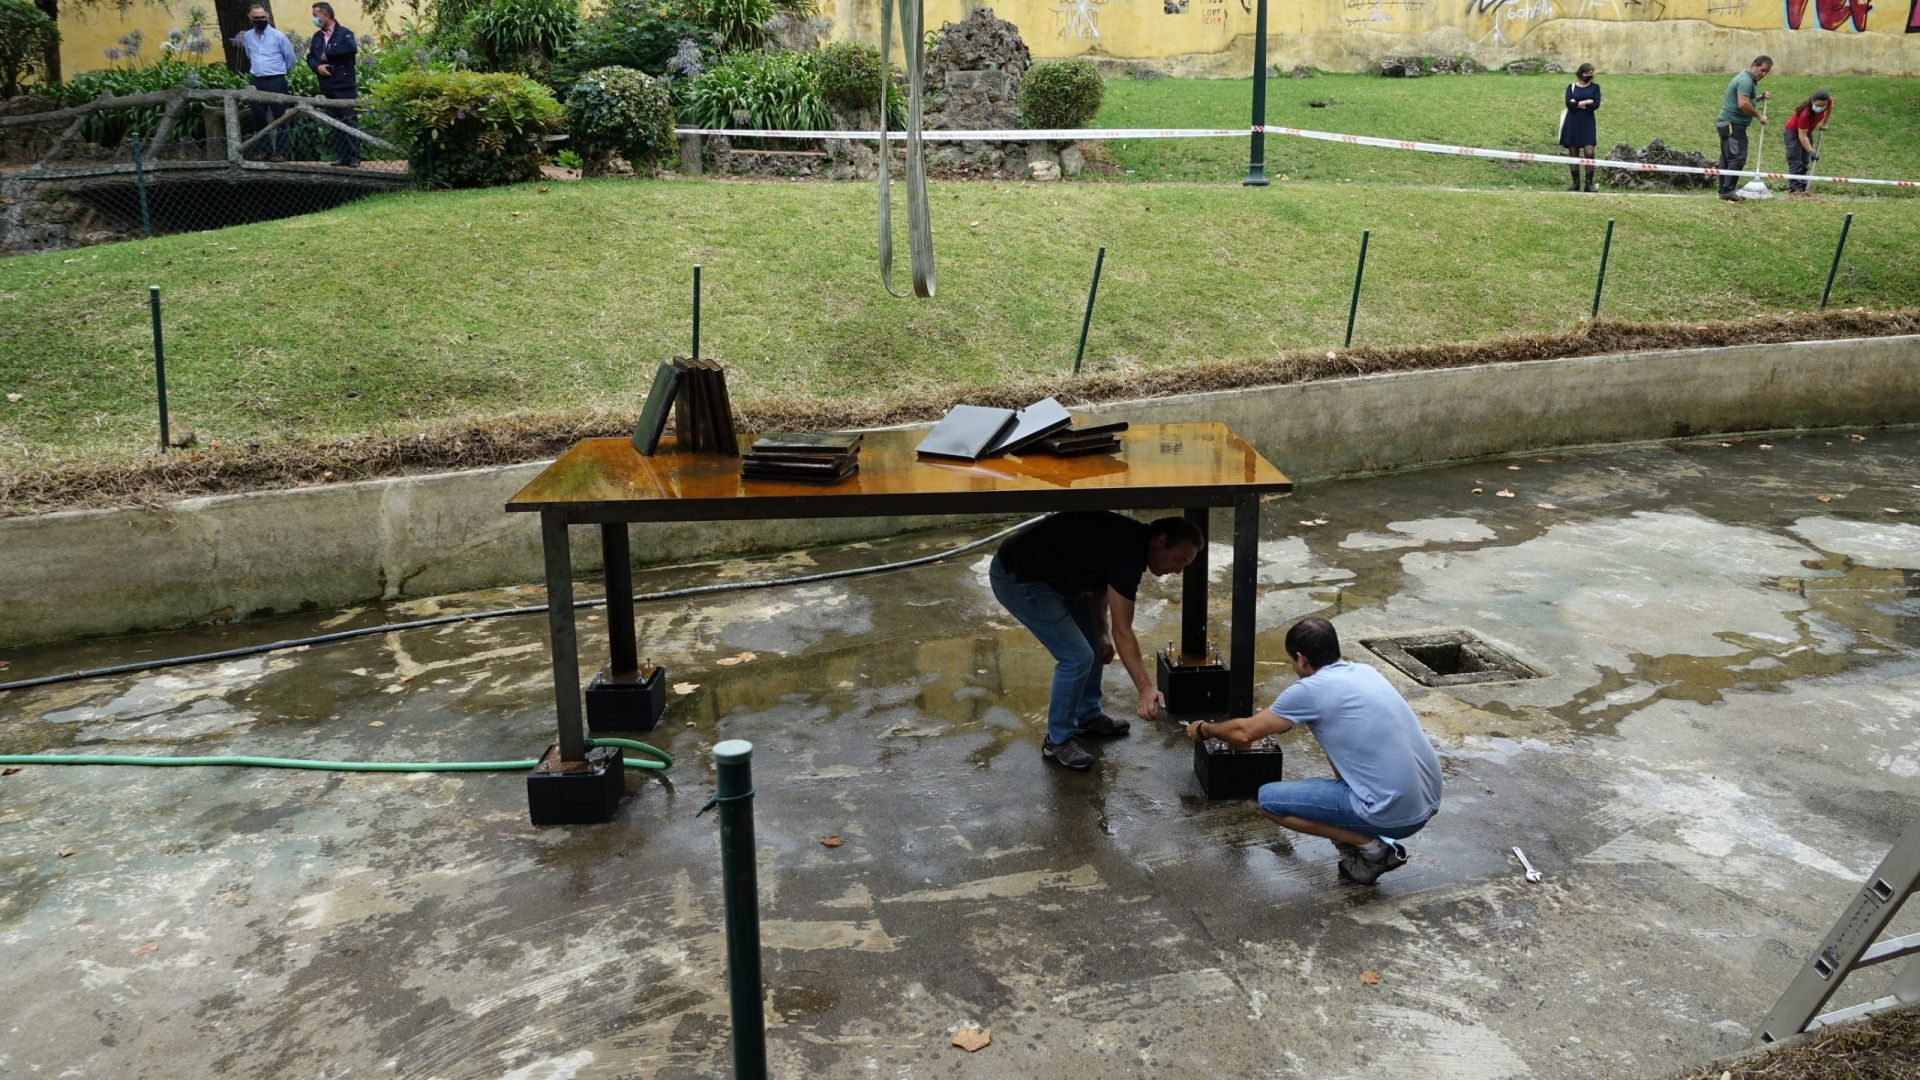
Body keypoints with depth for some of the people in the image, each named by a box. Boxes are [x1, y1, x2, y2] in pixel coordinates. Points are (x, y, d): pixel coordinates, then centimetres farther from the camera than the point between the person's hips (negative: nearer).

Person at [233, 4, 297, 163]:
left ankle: (281, 152, 2)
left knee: (280, 118, -2)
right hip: (257, 82, 5)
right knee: (259, 119, 7)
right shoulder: (247, 36, 7)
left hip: (276, 82, -5)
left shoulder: (278, 36, -7)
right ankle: (264, 151, 16)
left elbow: (290, 57, 3)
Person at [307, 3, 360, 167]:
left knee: (349, 122, -4)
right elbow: (310, 56, 16)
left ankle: (354, 157, -1)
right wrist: (317, 66, -8)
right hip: (326, 88, 6)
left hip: (345, 87, -6)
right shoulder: (317, 36, 14)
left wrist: (328, 54, -17)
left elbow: (352, 48, -24)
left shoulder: (344, 33, -5)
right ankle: (340, 157, 13)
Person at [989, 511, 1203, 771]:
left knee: (1094, 643, 17)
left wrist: (1102, 634, -1)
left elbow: (1099, 586, 13)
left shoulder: (1131, 540, 4)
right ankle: (1057, 740, 4)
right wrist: (1146, 689, -27)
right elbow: (1122, 632, -25)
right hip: (1016, 578, -11)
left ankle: (1088, 717, 32)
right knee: (1077, 656, -11)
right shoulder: (1126, 551, -25)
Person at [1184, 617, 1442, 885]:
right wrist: (1279, 720, 47)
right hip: (1429, 800, 8)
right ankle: (1355, 834, 19)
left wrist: (1204, 729, 22)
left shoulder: (1310, 690, -9)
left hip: (1395, 813, -8)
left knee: (1269, 799, 2)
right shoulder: (1364, 672, 13)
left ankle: (1371, 848, 0)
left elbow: (1245, 733, 4)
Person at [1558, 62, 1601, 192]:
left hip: (1587, 123, -1)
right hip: (1572, 123, 1)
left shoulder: (1595, 87, 8)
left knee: (1589, 153, -12)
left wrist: (1577, 104, -7)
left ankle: (1589, 183, -10)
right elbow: (1569, 104, -9)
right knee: (1573, 153, 3)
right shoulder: (1571, 86, 7)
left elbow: (1596, 105, -7)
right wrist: (1587, 102, -10)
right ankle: (1576, 182, 11)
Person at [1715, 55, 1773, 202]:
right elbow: (1743, 104, -25)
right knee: (1737, 158, -15)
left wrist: (1758, 98, 12)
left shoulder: (1749, 80, 20)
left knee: (1727, 158, 9)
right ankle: (1728, 190, -20)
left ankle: (1724, 190, 10)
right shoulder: (1746, 80, -14)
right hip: (1733, 124, -11)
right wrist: (1759, 116, -16)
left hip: (1728, 124, 11)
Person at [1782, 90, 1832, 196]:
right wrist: (1811, 152, -37)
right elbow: (1802, 136, -34)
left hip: (1808, 131, 7)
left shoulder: (1829, 101, -22)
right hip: (1794, 131, -7)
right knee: (1795, 162, -12)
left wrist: (1824, 122, 8)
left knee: (1805, 162, 5)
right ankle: (1794, 188, -15)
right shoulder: (1805, 114, -38)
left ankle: (1802, 188, 6)